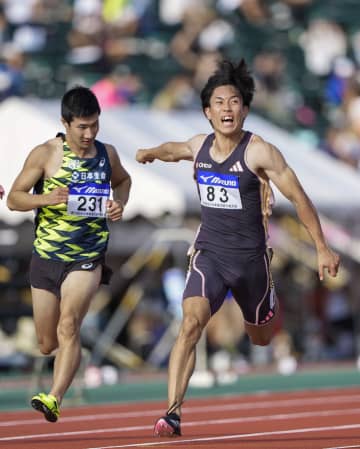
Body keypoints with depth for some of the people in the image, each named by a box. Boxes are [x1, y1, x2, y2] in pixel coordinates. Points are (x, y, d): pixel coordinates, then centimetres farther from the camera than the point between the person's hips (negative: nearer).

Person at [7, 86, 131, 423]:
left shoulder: (107, 154, 3)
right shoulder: (45, 154, -6)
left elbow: (122, 180, 25)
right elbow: (13, 198, -3)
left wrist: (119, 203, 3)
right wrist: (46, 199, -22)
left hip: (87, 258, -1)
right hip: (46, 257, 1)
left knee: (68, 326, -24)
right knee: (47, 344, 9)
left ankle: (54, 399, -33)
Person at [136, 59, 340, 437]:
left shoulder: (259, 152, -15)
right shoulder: (199, 146, 0)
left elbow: (298, 196, -9)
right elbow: (175, 150, 28)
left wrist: (322, 249, -8)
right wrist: (152, 152, 7)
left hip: (250, 257, -2)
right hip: (209, 253, 2)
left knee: (261, 338, 19)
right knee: (191, 323, -22)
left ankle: (271, 304, 58)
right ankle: (173, 413, -25)